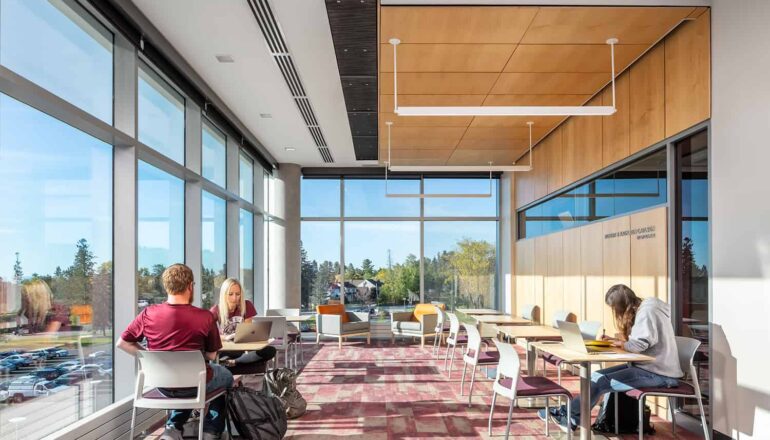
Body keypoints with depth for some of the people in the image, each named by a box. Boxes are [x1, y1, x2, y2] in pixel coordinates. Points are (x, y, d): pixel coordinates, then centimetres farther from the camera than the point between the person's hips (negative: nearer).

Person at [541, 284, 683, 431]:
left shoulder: (647, 311, -17)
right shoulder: (641, 310, 13)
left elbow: (640, 345, -25)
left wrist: (621, 344, -6)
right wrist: (614, 340, 5)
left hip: (658, 373, -9)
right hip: (648, 365, 9)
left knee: (602, 381, -15)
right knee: (599, 376, -2)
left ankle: (567, 414, -1)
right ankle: (573, 419, -3)